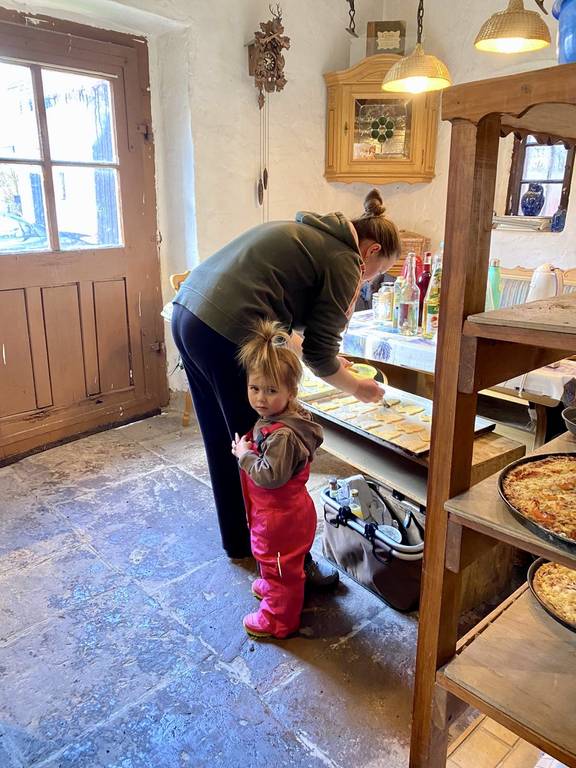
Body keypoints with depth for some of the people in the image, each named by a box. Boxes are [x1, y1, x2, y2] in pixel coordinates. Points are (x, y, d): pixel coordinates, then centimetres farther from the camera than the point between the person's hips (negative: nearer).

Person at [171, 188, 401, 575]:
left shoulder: (308, 232, 23)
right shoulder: (343, 260, -3)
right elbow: (318, 355, -2)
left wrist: (328, 358, 29)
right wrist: (357, 387, 16)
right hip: (227, 335, -10)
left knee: (225, 445, 21)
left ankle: (240, 541, 39)